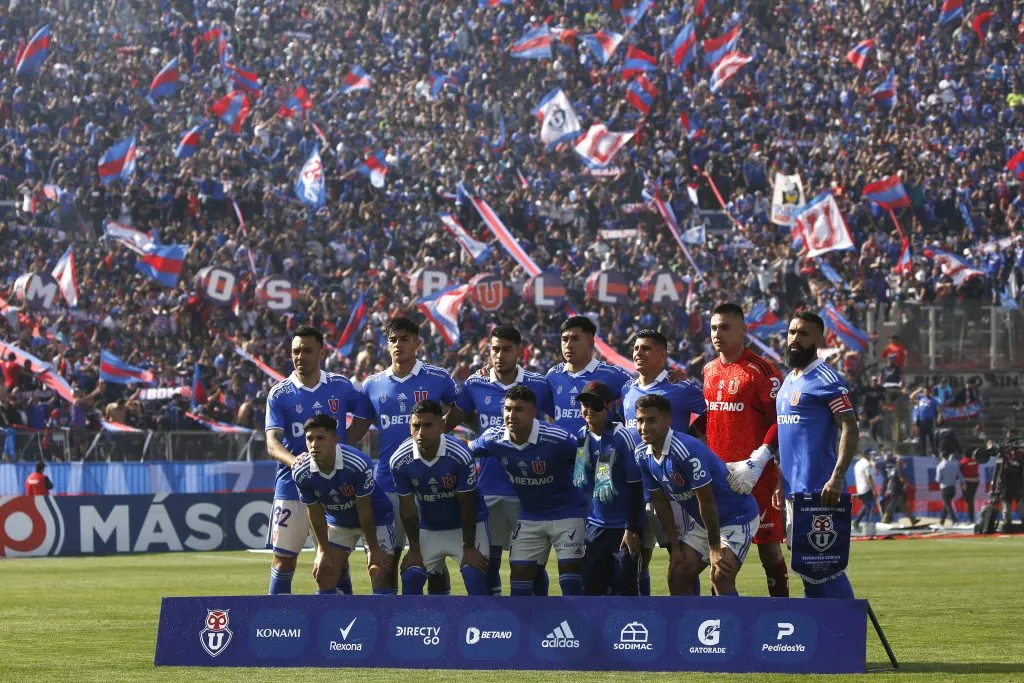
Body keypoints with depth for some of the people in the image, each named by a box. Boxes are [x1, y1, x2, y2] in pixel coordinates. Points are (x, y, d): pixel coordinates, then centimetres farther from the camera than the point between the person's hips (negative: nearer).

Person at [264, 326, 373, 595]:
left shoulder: (340, 386, 3)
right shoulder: (280, 394, -1)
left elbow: (363, 417, 19)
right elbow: (272, 442, -11)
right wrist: (293, 460, -32)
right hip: (292, 487, -1)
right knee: (284, 558, 0)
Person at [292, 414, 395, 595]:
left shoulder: (358, 464, -34)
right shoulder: (301, 473, -23)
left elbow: (364, 509, -25)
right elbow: (315, 512, -9)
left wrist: (373, 549, -15)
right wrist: (323, 550, -4)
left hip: (375, 518, -4)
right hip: (338, 522, 4)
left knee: (379, 573, -14)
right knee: (324, 575, -2)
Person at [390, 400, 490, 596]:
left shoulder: (460, 456, -28)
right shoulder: (399, 461, -20)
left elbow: (467, 505, -19)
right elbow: (407, 508, -9)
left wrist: (469, 547, -14)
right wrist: (414, 548, -6)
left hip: (466, 524, -3)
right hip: (428, 527, 3)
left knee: (475, 578, -17)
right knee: (410, 579, -8)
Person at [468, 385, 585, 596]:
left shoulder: (558, 440, -26)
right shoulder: (493, 439, -11)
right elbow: (469, 451, 10)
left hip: (566, 513, -5)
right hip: (529, 516, 5)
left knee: (570, 575, -10)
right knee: (519, 573, 4)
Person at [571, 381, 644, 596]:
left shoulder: (621, 437, -13)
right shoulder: (580, 438, 4)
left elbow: (636, 486, -11)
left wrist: (632, 529, -13)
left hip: (623, 527, -6)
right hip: (595, 525, 6)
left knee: (624, 586, -3)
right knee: (591, 587, 5)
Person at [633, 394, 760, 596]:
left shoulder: (686, 450, -30)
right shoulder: (643, 455, -5)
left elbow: (706, 501, -26)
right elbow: (660, 502, 4)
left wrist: (715, 548, -21)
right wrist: (675, 546, 3)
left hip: (737, 517, -9)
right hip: (702, 522, 9)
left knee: (721, 577, -23)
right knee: (677, 576, 3)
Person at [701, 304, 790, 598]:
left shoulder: (760, 371, -9)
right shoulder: (709, 371, 13)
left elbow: (780, 422, -12)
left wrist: (757, 462, -20)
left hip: (756, 475, -7)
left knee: (769, 546, -3)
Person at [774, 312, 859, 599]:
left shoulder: (826, 379, -9)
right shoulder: (788, 381, 18)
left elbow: (850, 429, -16)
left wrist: (837, 478, -26)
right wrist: (779, 481, 19)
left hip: (818, 489, -9)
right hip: (793, 488, 9)